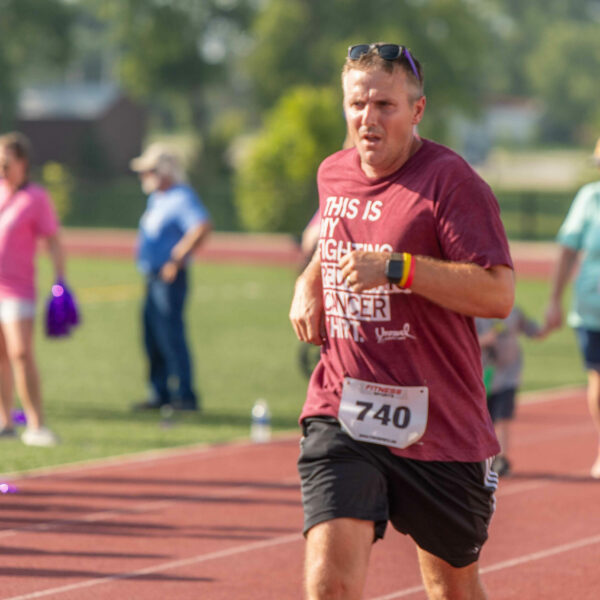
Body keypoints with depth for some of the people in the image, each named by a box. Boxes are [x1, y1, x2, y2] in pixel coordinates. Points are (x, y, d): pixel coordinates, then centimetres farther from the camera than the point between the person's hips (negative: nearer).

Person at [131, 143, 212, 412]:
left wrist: (178, 259, -24)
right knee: (153, 338, 13)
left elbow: (202, 226, -27)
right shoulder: (156, 198, 17)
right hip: (153, 278, 10)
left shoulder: (182, 197, -13)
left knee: (170, 337, -10)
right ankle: (160, 393, 20)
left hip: (169, 279, -10)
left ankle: (185, 396, -8)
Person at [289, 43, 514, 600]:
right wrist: (309, 283, 12)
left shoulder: (451, 181, -10)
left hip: (438, 425, -3)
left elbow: (498, 293, -20)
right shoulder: (332, 175, 10)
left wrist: (395, 268, -26)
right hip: (341, 413, 3)